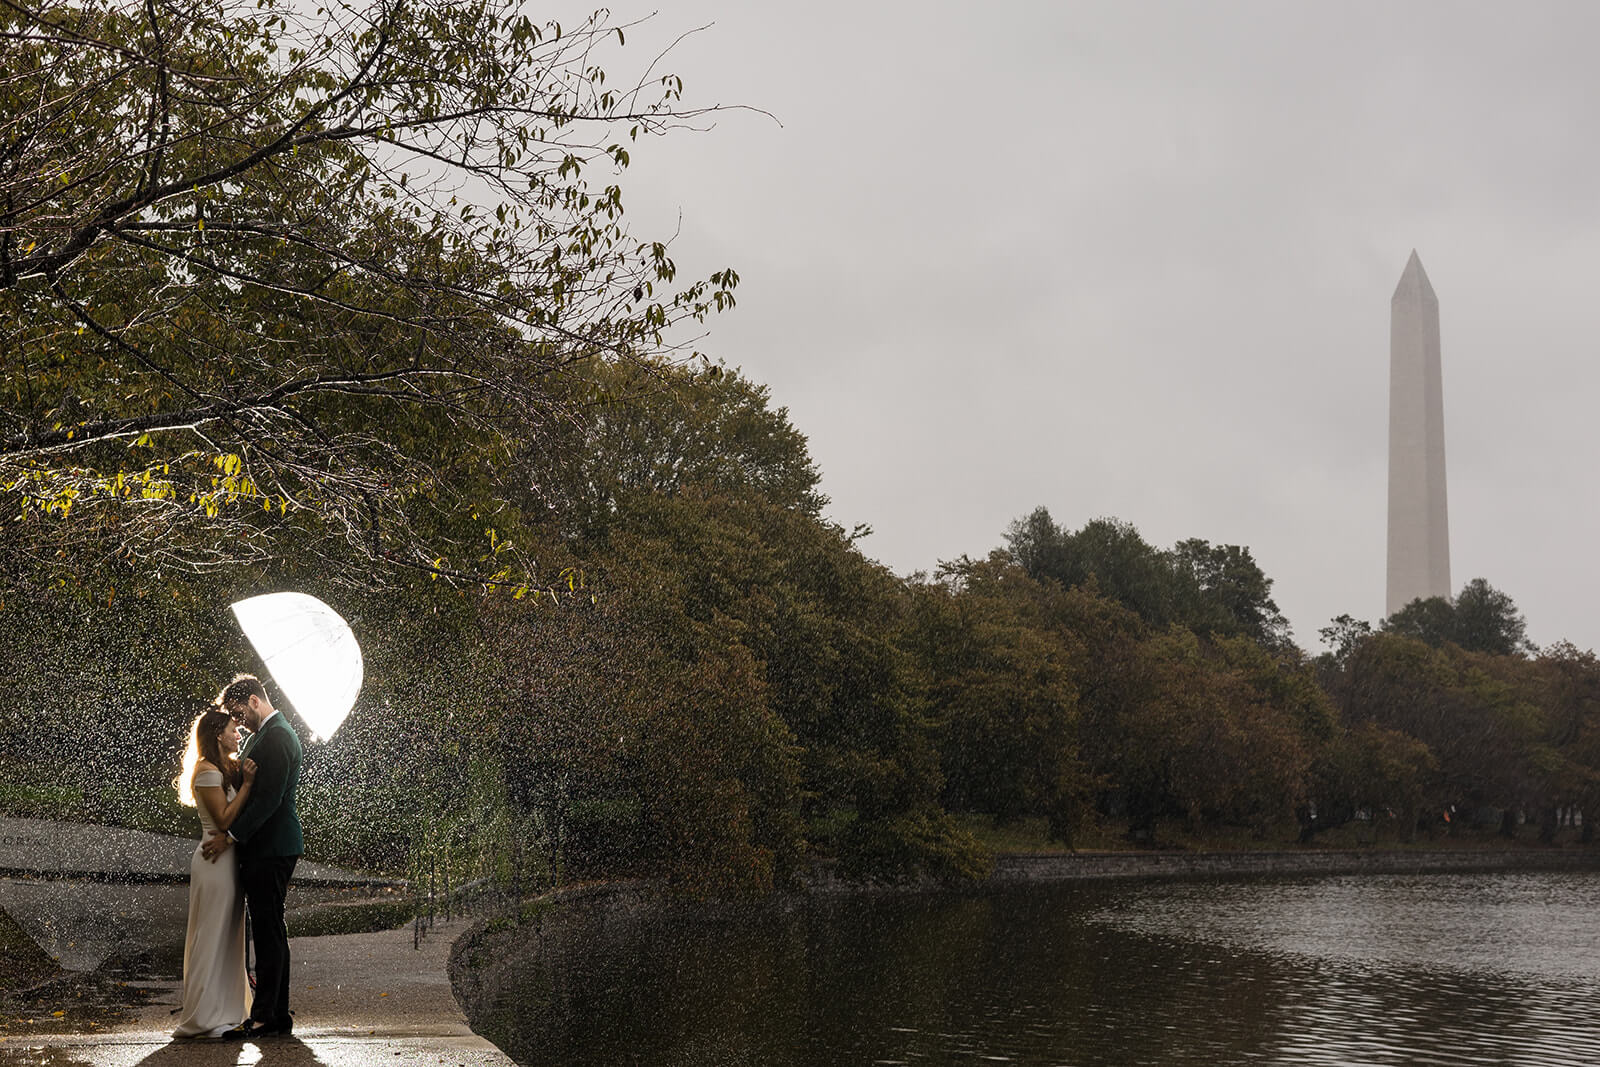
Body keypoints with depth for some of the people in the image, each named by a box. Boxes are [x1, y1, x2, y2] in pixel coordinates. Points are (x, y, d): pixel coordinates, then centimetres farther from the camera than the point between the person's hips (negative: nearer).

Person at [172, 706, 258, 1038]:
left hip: (229, 859, 10)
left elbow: (244, 812, 12)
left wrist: (246, 778, 0)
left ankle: (225, 1011, 21)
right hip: (215, 859, -10)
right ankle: (204, 1018, 2)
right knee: (212, 936, -4)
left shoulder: (231, 767, 14)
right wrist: (246, 784, -17)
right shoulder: (207, 771, -14)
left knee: (229, 936, 13)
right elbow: (225, 819, -18)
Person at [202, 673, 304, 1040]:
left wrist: (231, 836, -17)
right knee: (271, 931, 12)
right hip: (265, 848, 11)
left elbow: (269, 797, -20)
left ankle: (264, 1016, -5)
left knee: (268, 931, -7)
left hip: (270, 849, -11)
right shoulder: (263, 735, 19)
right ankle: (279, 1014, 17)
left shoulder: (276, 736, -14)